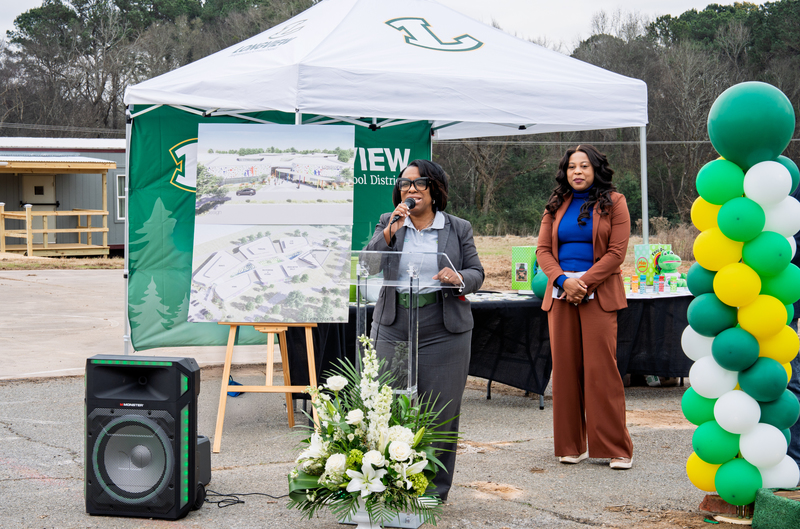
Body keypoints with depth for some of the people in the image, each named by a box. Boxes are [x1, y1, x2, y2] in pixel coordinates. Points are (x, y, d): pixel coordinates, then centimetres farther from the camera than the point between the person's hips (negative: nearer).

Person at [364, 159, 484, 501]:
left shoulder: (459, 229, 8)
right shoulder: (387, 223, 10)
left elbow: (477, 274, 8)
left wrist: (458, 278, -14)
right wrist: (391, 231, -15)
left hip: (443, 332, -1)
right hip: (393, 329, 1)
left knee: (440, 411, 2)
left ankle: (435, 489, 13)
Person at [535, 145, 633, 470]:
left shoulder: (613, 202, 3)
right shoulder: (556, 206, 14)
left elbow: (616, 252, -5)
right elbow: (543, 250, 9)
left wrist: (584, 283, -13)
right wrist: (563, 280, -9)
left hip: (598, 294, -4)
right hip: (561, 294, 4)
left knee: (601, 368, -8)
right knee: (565, 369, 3)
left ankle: (617, 449, 0)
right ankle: (571, 446, 12)